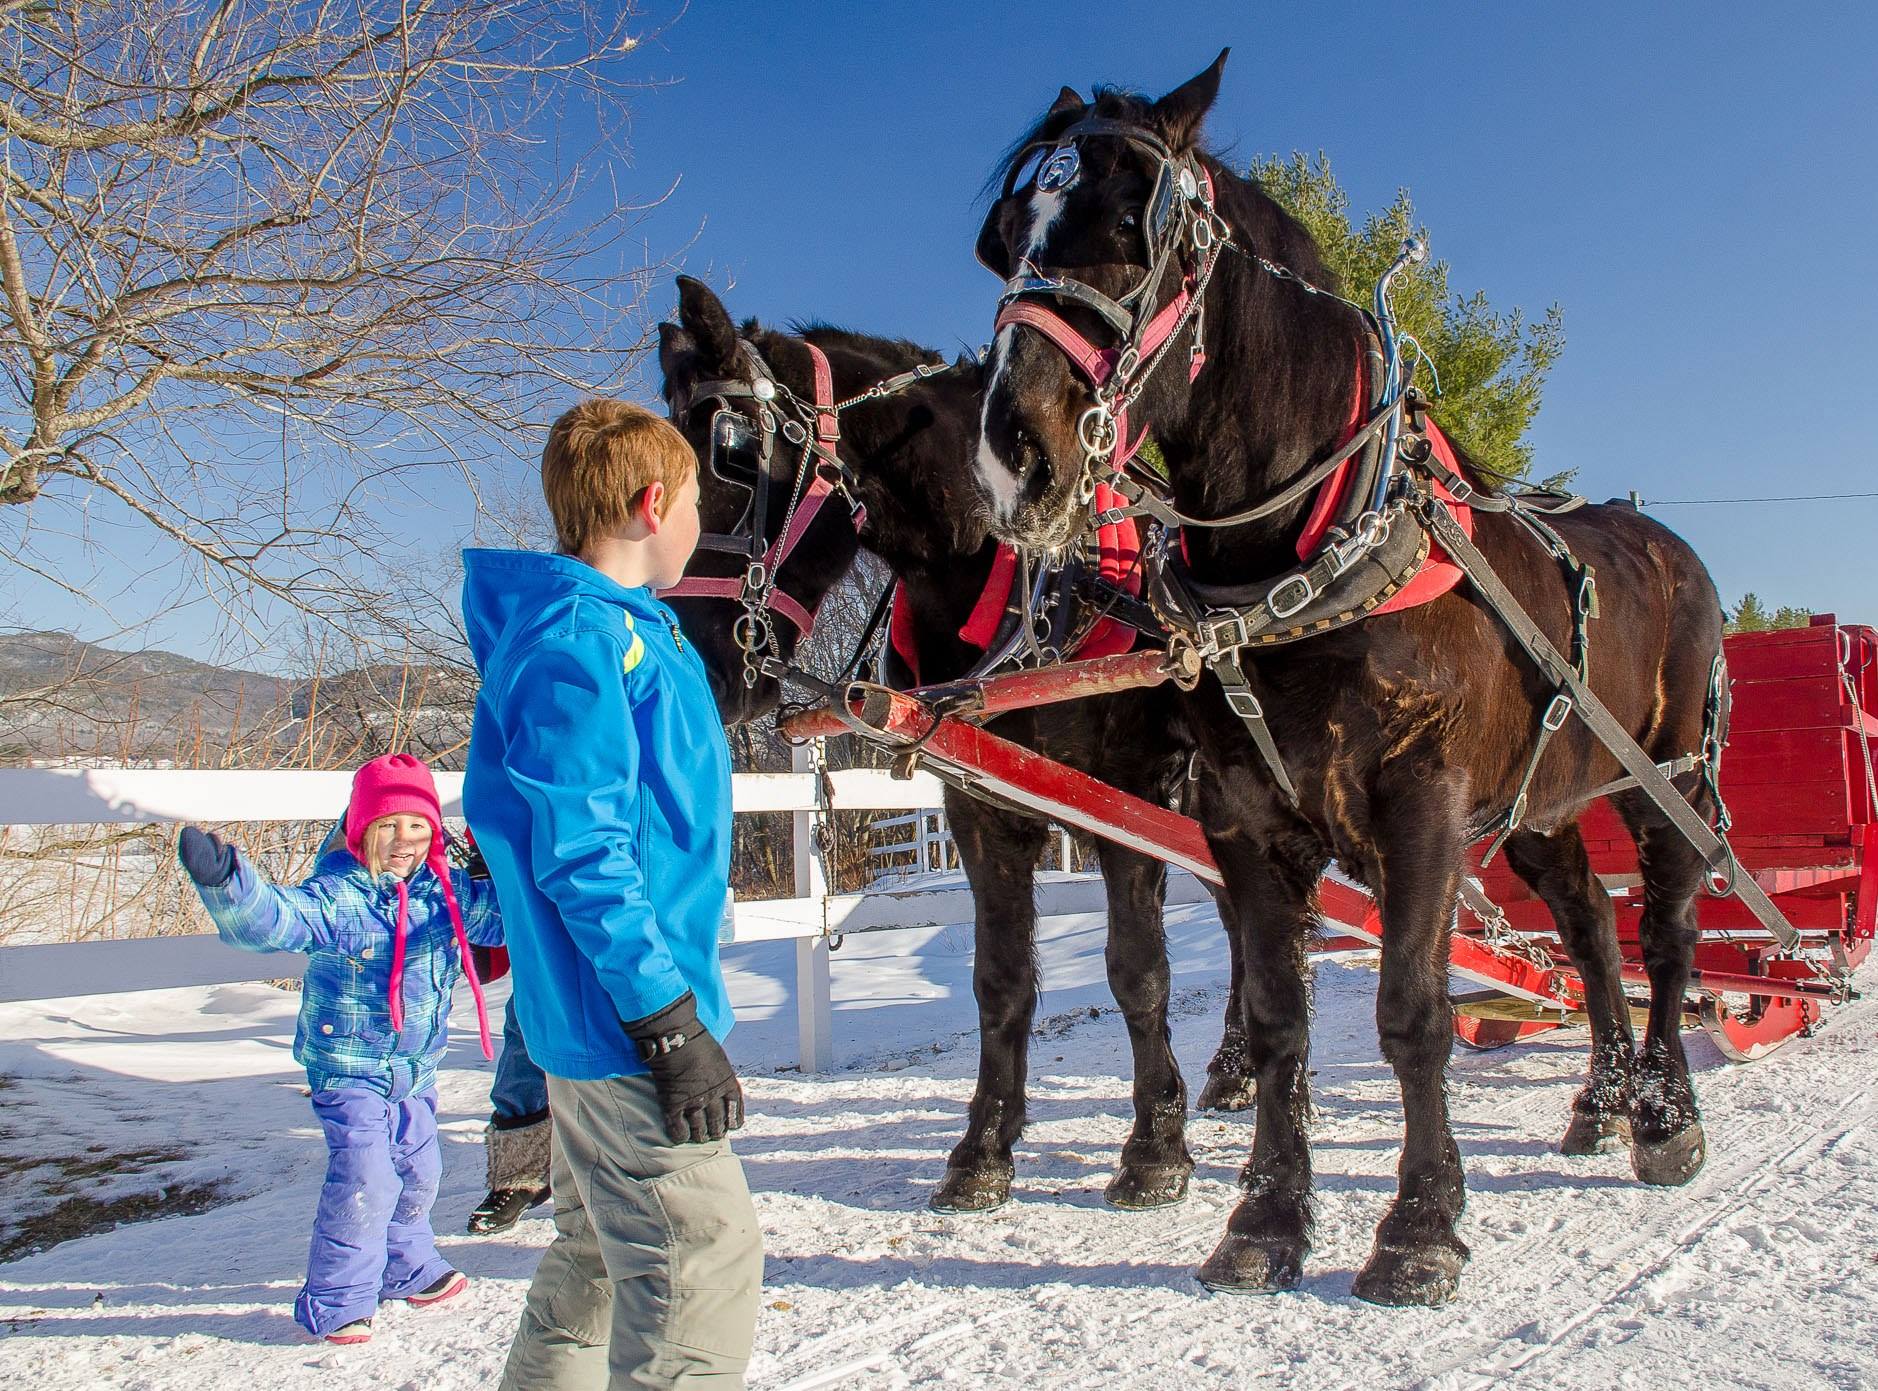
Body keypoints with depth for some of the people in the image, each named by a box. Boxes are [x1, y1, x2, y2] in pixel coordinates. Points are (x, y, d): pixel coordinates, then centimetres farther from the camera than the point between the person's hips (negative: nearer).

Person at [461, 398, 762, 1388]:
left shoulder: (633, 629, 13)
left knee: (600, 1254, 23)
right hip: (620, 1018, -10)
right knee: (705, 1267, -4)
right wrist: (674, 1028, -21)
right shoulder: (576, 640, -17)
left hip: (596, 1019, 10)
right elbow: (581, 858, -23)